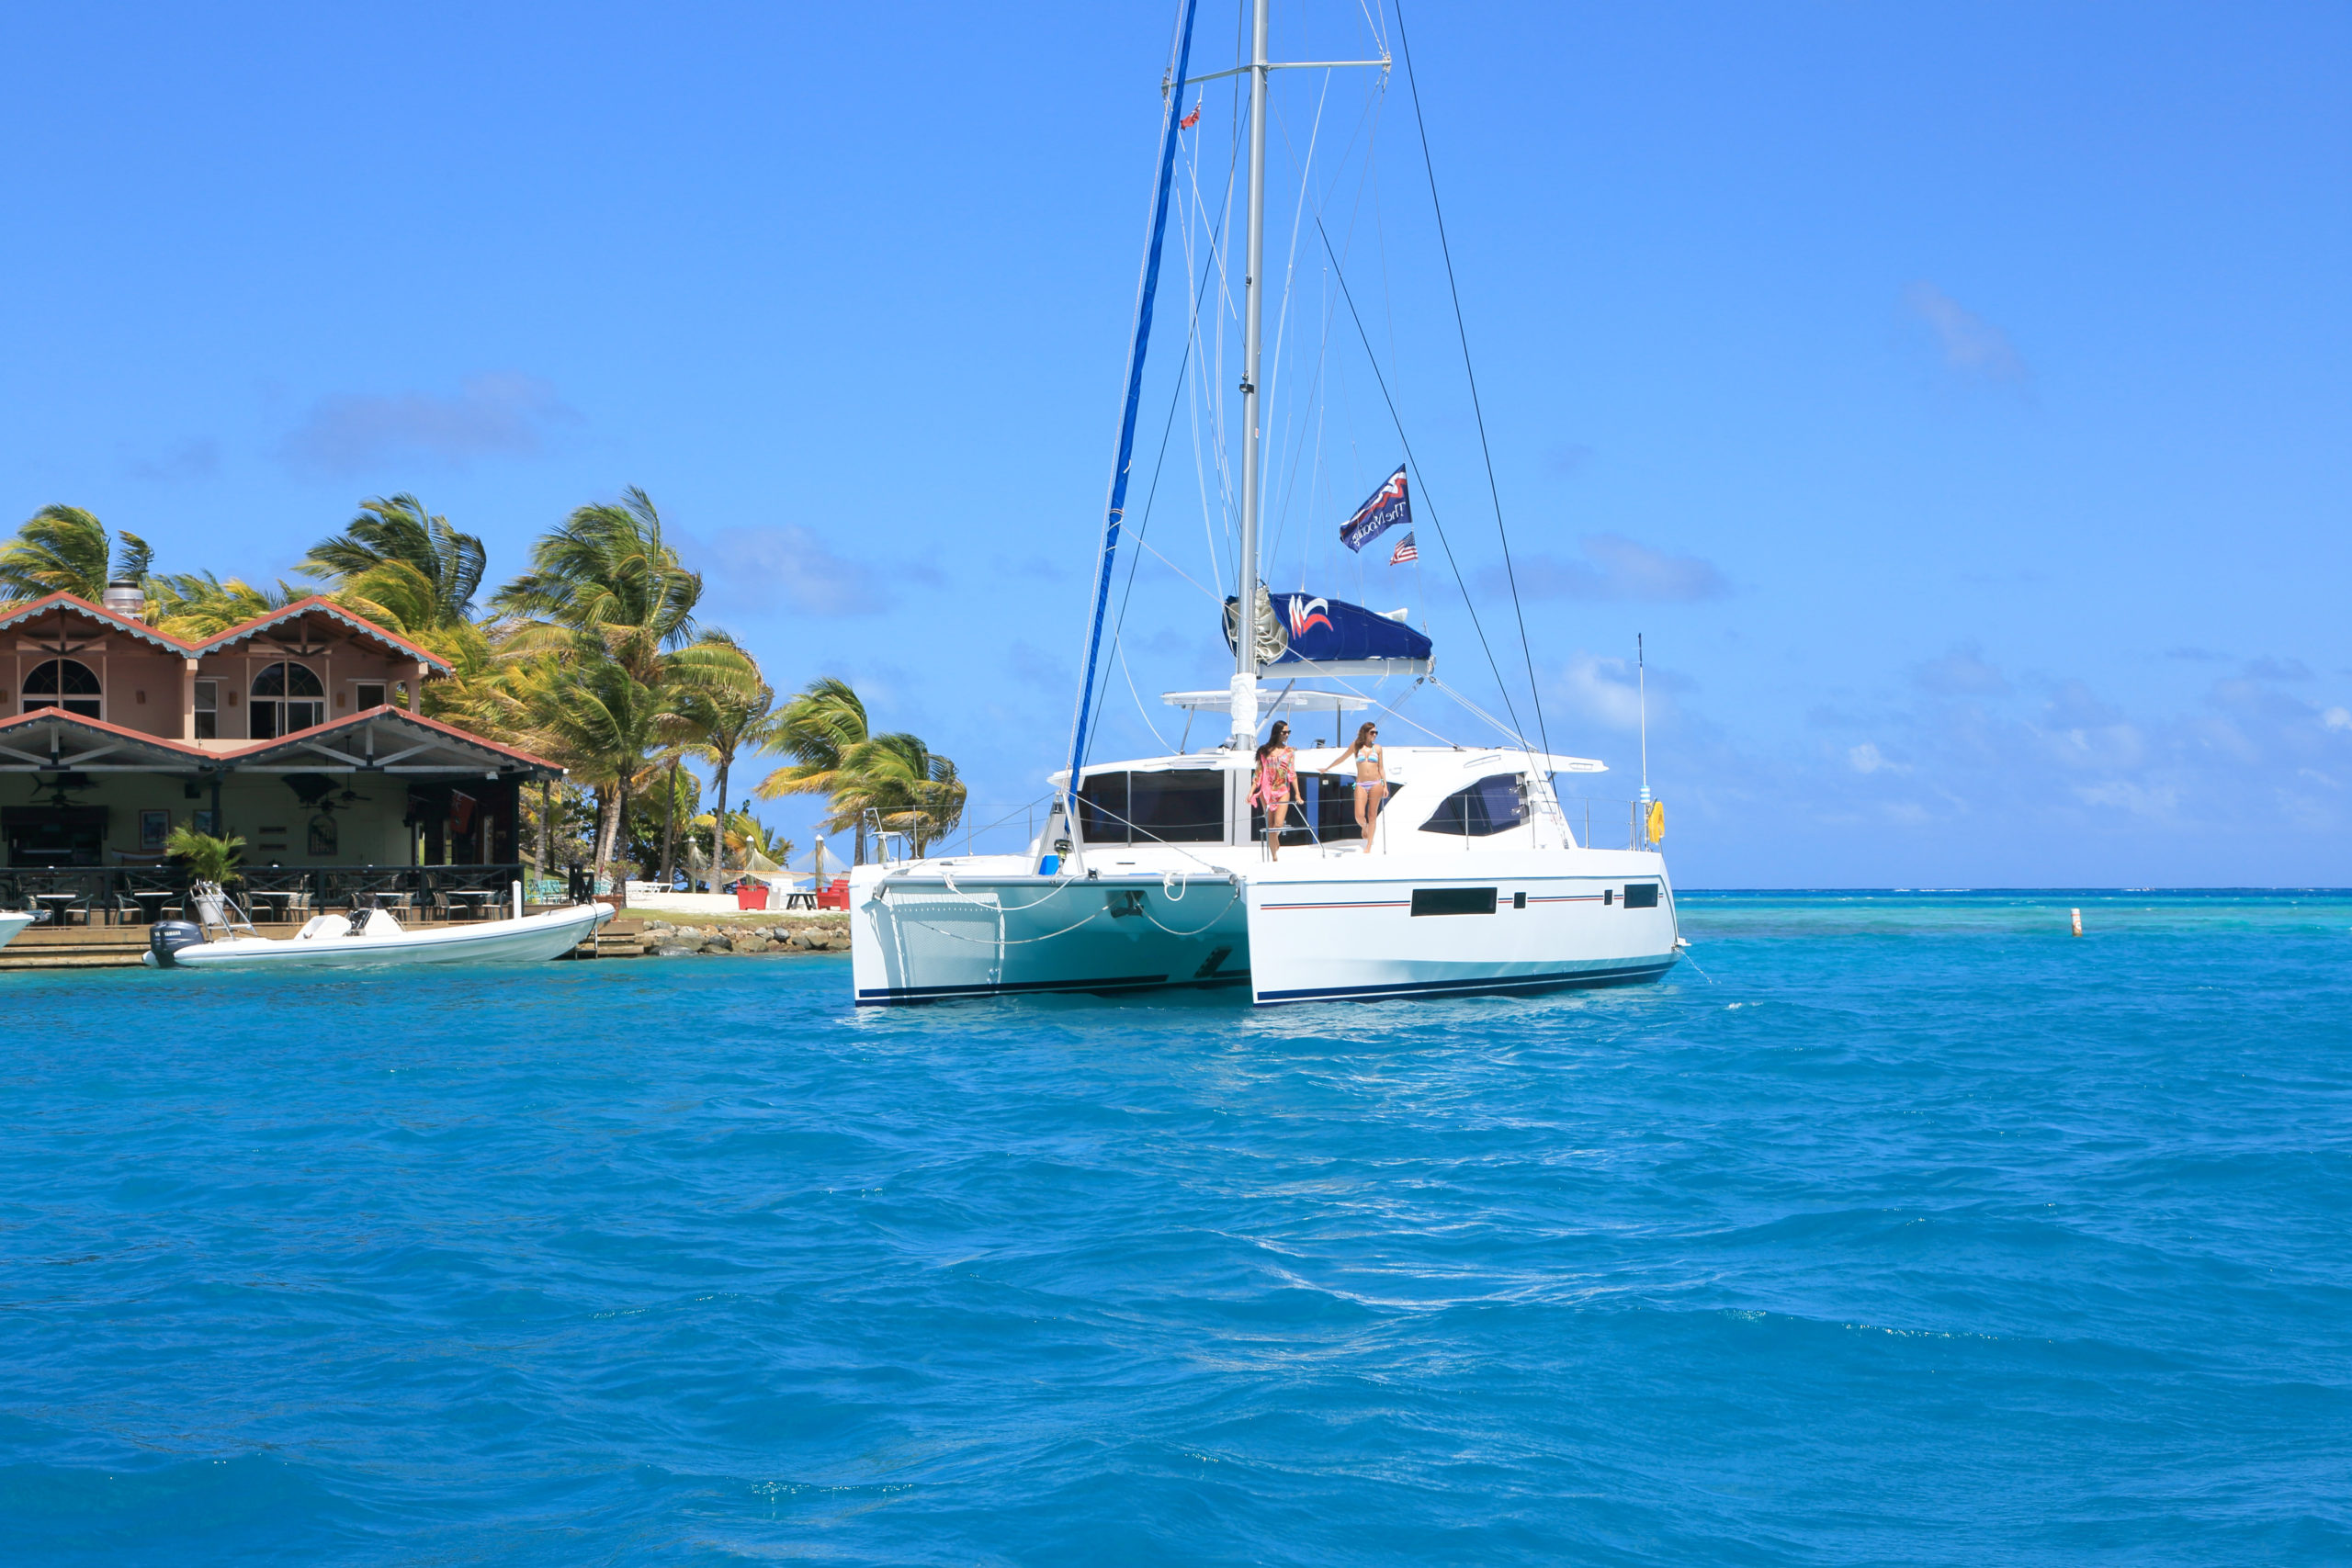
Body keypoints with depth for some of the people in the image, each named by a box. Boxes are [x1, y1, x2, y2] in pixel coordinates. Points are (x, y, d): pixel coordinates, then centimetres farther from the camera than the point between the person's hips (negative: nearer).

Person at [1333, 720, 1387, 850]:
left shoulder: (1377, 748, 8)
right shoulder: (1356, 746, 5)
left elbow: (1381, 768, 11)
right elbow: (1342, 758, 18)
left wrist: (1385, 786, 3)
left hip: (1376, 784, 1)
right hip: (1361, 785, 0)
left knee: (1372, 815, 0)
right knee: (1359, 816, -12)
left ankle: (1368, 847, 6)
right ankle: (1364, 828, 25)